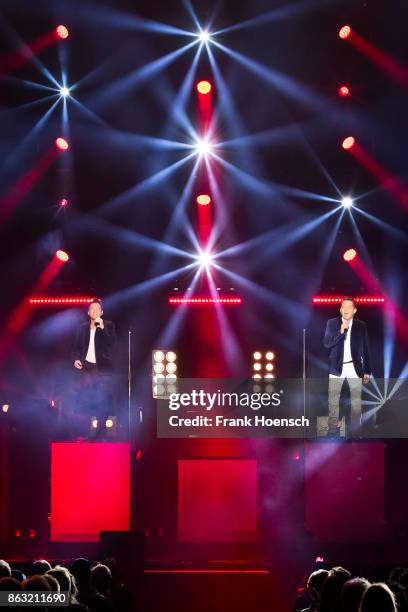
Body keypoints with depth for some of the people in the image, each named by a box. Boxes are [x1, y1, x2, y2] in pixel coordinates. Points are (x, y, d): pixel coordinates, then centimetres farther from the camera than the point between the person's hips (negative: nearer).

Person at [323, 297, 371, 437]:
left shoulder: (361, 326, 2)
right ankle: (333, 429, 12)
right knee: (333, 400, 3)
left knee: (356, 400, 1)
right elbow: (326, 344, -8)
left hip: (355, 367, 0)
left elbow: (365, 349, 6)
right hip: (336, 367, 0)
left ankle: (356, 430, 9)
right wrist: (341, 331, -20)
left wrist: (367, 371, 5)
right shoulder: (332, 323, 1)